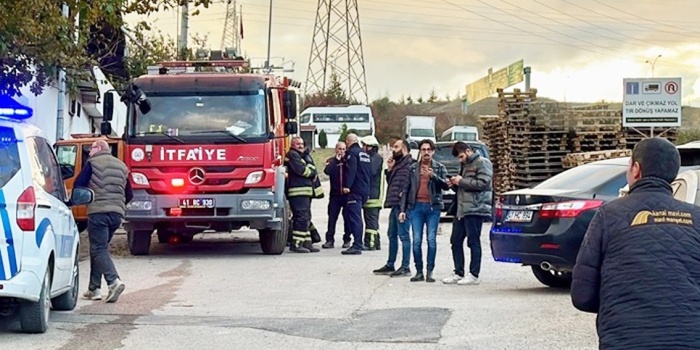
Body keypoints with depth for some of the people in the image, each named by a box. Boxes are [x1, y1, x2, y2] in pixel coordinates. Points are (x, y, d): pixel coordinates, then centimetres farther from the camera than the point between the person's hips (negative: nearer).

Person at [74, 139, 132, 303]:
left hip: (98, 211, -6)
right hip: (117, 213, 6)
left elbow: (78, 185, -5)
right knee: (100, 248, 16)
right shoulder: (121, 166, 19)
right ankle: (94, 288, 15)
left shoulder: (92, 163, 0)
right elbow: (129, 195, 20)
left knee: (99, 249, -7)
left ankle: (114, 281, -27)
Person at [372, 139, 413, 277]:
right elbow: (391, 182, 23)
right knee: (392, 235, 15)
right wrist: (389, 169, 8)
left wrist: (403, 208, -22)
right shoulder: (398, 163, 19)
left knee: (403, 235, -7)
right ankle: (390, 265, 23)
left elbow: (407, 187, -18)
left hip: (402, 206, -10)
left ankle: (405, 267, -4)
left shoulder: (408, 164, -11)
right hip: (395, 205, 10)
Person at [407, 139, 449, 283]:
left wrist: (434, 176, -21)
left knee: (431, 240, -4)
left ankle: (429, 272, 1)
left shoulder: (440, 168, 7)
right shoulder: (413, 168, 12)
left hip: (433, 207, -2)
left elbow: (446, 186, -4)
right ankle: (419, 271, 6)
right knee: (417, 240, -1)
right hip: (416, 206, 2)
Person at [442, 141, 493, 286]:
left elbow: (483, 183, -16)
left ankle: (474, 275, -3)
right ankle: (458, 273, 13)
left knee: (473, 242, -6)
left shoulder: (482, 163, -3)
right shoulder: (465, 166, 25)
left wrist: (461, 182, -10)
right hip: (461, 209, 9)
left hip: (474, 209, -9)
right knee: (456, 241, 7)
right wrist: (455, 184, 9)